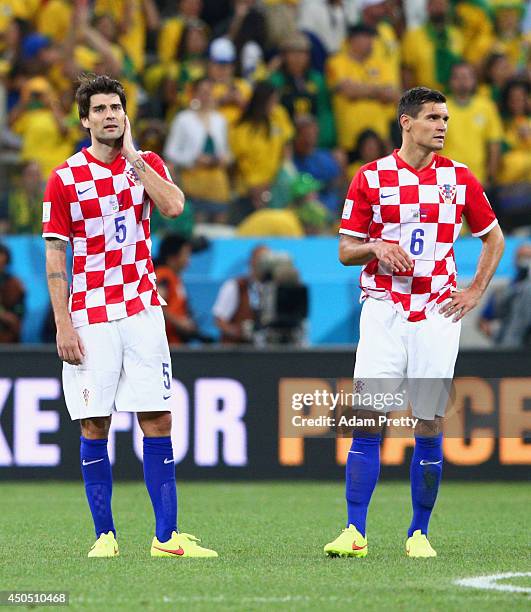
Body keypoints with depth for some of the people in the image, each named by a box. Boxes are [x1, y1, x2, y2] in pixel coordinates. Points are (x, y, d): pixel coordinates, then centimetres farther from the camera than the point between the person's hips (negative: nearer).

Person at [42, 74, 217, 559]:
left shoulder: (147, 165, 8)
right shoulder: (65, 178, 1)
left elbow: (173, 206, -13)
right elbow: (55, 257, 0)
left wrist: (132, 156, -9)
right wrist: (63, 324, -7)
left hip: (142, 310, 2)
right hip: (90, 317, -2)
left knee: (158, 420, -2)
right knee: (95, 426, -1)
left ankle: (167, 536, -2)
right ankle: (105, 534, 5)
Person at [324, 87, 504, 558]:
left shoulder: (459, 178, 6)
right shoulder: (370, 178, 3)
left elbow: (494, 238, 17)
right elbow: (345, 250, 7)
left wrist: (475, 293, 6)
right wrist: (377, 248, -14)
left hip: (438, 313, 1)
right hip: (384, 311, -1)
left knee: (430, 426, 0)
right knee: (367, 421, -7)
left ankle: (419, 533, 9)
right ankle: (355, 533, -5)